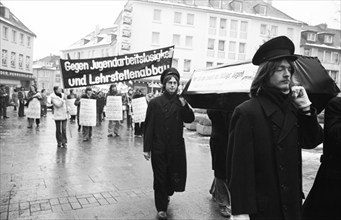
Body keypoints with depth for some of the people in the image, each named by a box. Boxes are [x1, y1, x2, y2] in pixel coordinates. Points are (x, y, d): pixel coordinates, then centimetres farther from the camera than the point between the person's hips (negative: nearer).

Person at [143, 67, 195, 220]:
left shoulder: (180, 102, 4)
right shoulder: (155, 103, -3)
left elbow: (190, 119, -3)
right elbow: (148, 126, -3)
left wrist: (184, 106, -20)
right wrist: (146, 148, -4)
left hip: (176, 146, 2)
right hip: (159, 147, -2)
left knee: (177, 175, 7)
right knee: (160, 177, 5)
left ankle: (167, 193, 40)